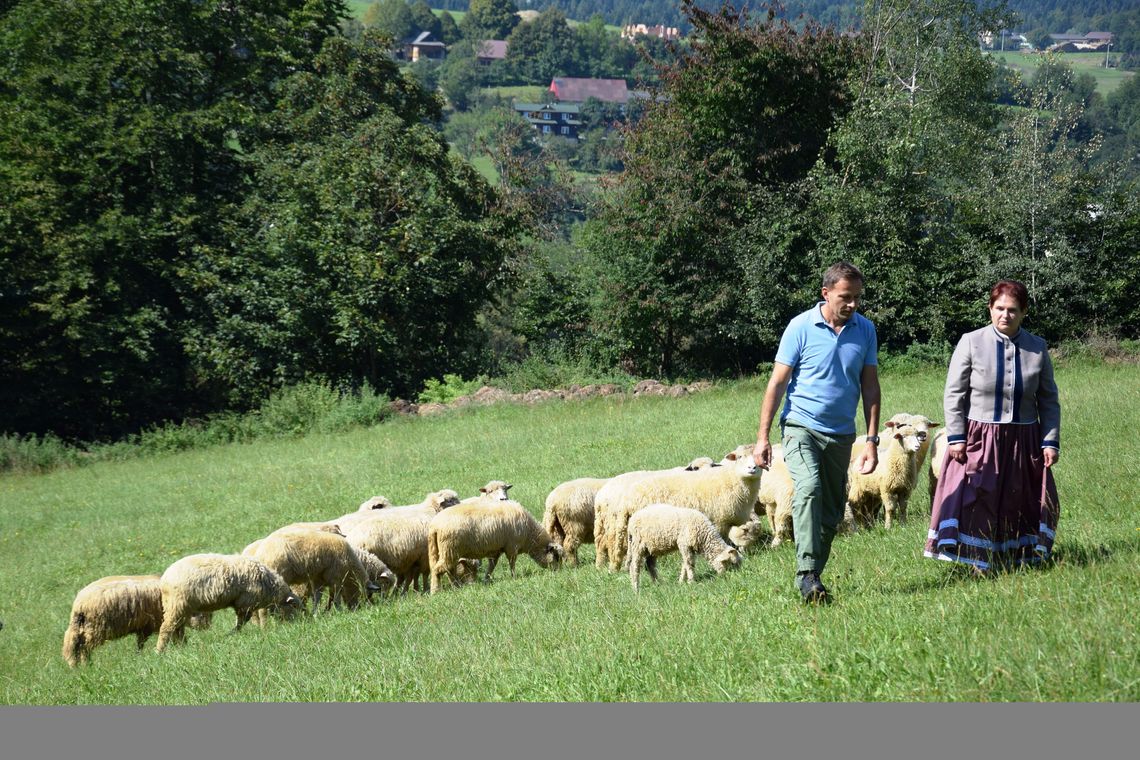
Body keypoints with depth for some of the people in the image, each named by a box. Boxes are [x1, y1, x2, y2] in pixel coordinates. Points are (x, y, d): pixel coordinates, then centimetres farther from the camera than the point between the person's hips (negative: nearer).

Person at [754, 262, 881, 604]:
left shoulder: (865, 330, 5)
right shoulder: (801, 327, -7)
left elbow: (870, 386, 9)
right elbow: (777, 383, -4)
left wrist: (872, 440, 3)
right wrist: (762, 437, -8)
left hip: (841, 434, 5)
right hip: (801, 427, -5)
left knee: (832, 511, 8)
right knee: (808, 490, -26)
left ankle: (814, 576, 20)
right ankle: (807, 575, -30)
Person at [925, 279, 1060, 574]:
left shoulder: (1037, 348, 3)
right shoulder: (971, 343, -4)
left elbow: (1049, 400, 8)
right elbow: (954, 394, -3)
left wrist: (1051, 441, 1)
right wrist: (955, 437, -9)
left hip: (1023, 440, 2)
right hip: (979, 438, -2)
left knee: (1019, 503, 6)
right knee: (977, 501, -5)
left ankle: (1018, 560, 15)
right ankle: (980, 563, 1)